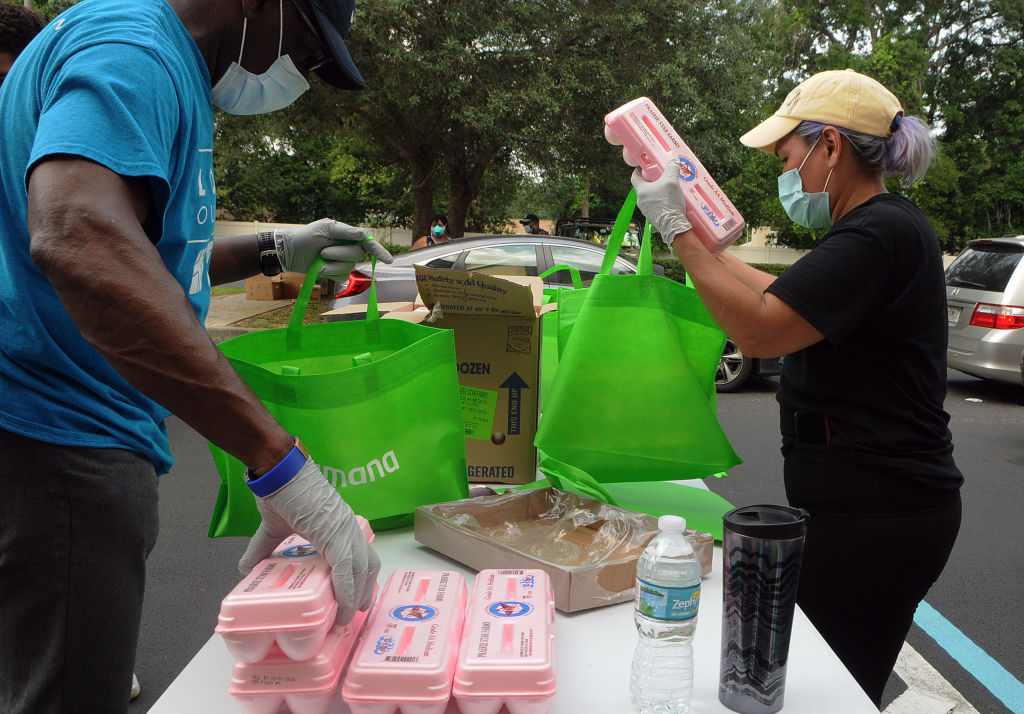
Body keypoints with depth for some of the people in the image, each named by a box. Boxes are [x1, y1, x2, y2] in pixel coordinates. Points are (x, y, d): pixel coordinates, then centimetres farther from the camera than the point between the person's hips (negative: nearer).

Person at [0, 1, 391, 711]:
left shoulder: (169, 68, 17)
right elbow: (78, 240, -36)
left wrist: (274, 252, 18)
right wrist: (279, 460, -39)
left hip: (91, 438, 10)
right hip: (61, 436, -10)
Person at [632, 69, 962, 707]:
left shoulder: (880, 232, -18)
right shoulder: (883, 226, 15)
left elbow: (760, 330, -25)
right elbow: (782, 296, 25)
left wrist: (679, 230, -16)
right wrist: (699, 233, 27)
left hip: (873, 516, -10)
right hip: (865, 504, 10)